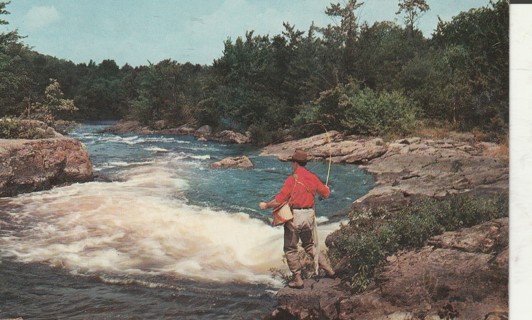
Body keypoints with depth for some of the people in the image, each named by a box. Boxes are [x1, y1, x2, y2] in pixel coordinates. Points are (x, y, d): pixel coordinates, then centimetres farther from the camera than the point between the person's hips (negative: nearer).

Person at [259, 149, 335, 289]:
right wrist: (326, 188, 37)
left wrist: (266, 205, 2)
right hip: (309, 215, 5)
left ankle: (298, 280, 9)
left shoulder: (292, 180, -14)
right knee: (310, 246, 23)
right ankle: (328, 269, 18)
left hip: (294, 216, -5)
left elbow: (279, 201, -15)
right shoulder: (313, 178, 2)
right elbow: (326, 194, 13)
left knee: (290, 249, 8)